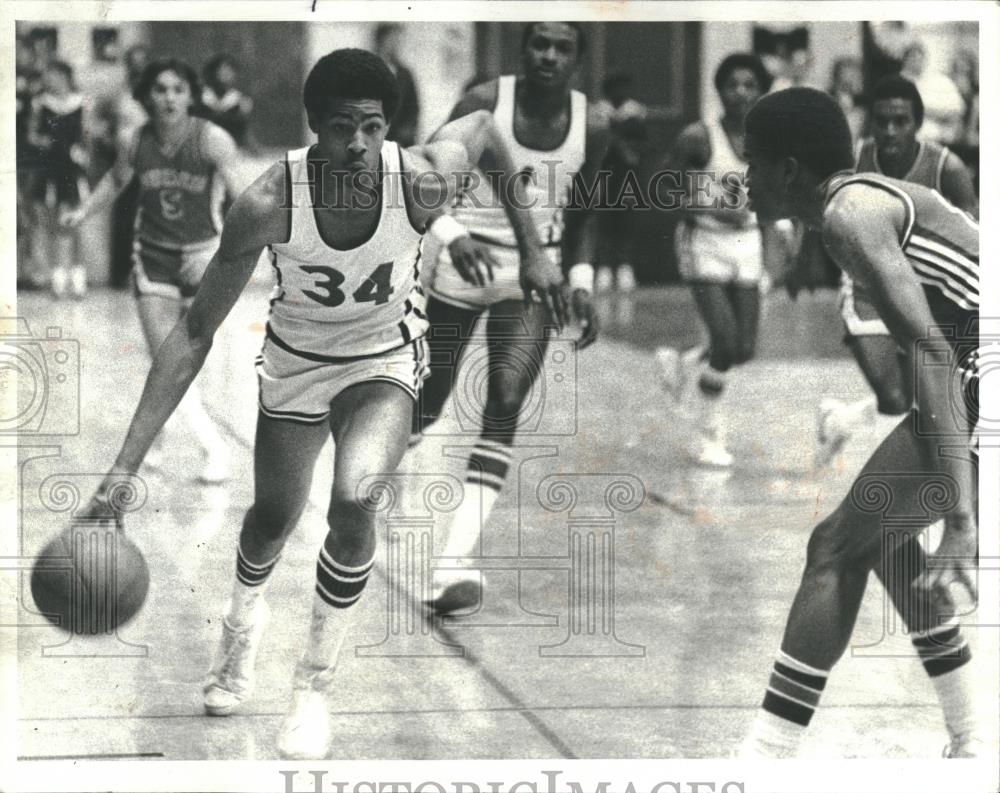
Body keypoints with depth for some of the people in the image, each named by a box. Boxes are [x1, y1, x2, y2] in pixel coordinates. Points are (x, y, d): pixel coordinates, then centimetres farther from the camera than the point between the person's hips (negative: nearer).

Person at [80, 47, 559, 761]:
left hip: (386, 359, -1)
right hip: (296, 359, 1)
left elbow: (484, 124, -5)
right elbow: (195, 334, -26)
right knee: (272, 519, 15)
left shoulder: (422, 180, -30)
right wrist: (124, 468, -31)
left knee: (353, 501, -26)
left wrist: (531, 247, 1)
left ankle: (316, 686, -3)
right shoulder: (269, 204, -32)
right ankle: (244, 619, 55)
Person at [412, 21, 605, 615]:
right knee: (429, 401, 8)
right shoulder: (485, 103, -14)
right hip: (460, 269, -2)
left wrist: (581, 283, 1)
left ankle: (458, 558, -18)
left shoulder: (591, 129, -4)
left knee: (506, 403, -15)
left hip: (532, 278, 2)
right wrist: (452, 236, -32)